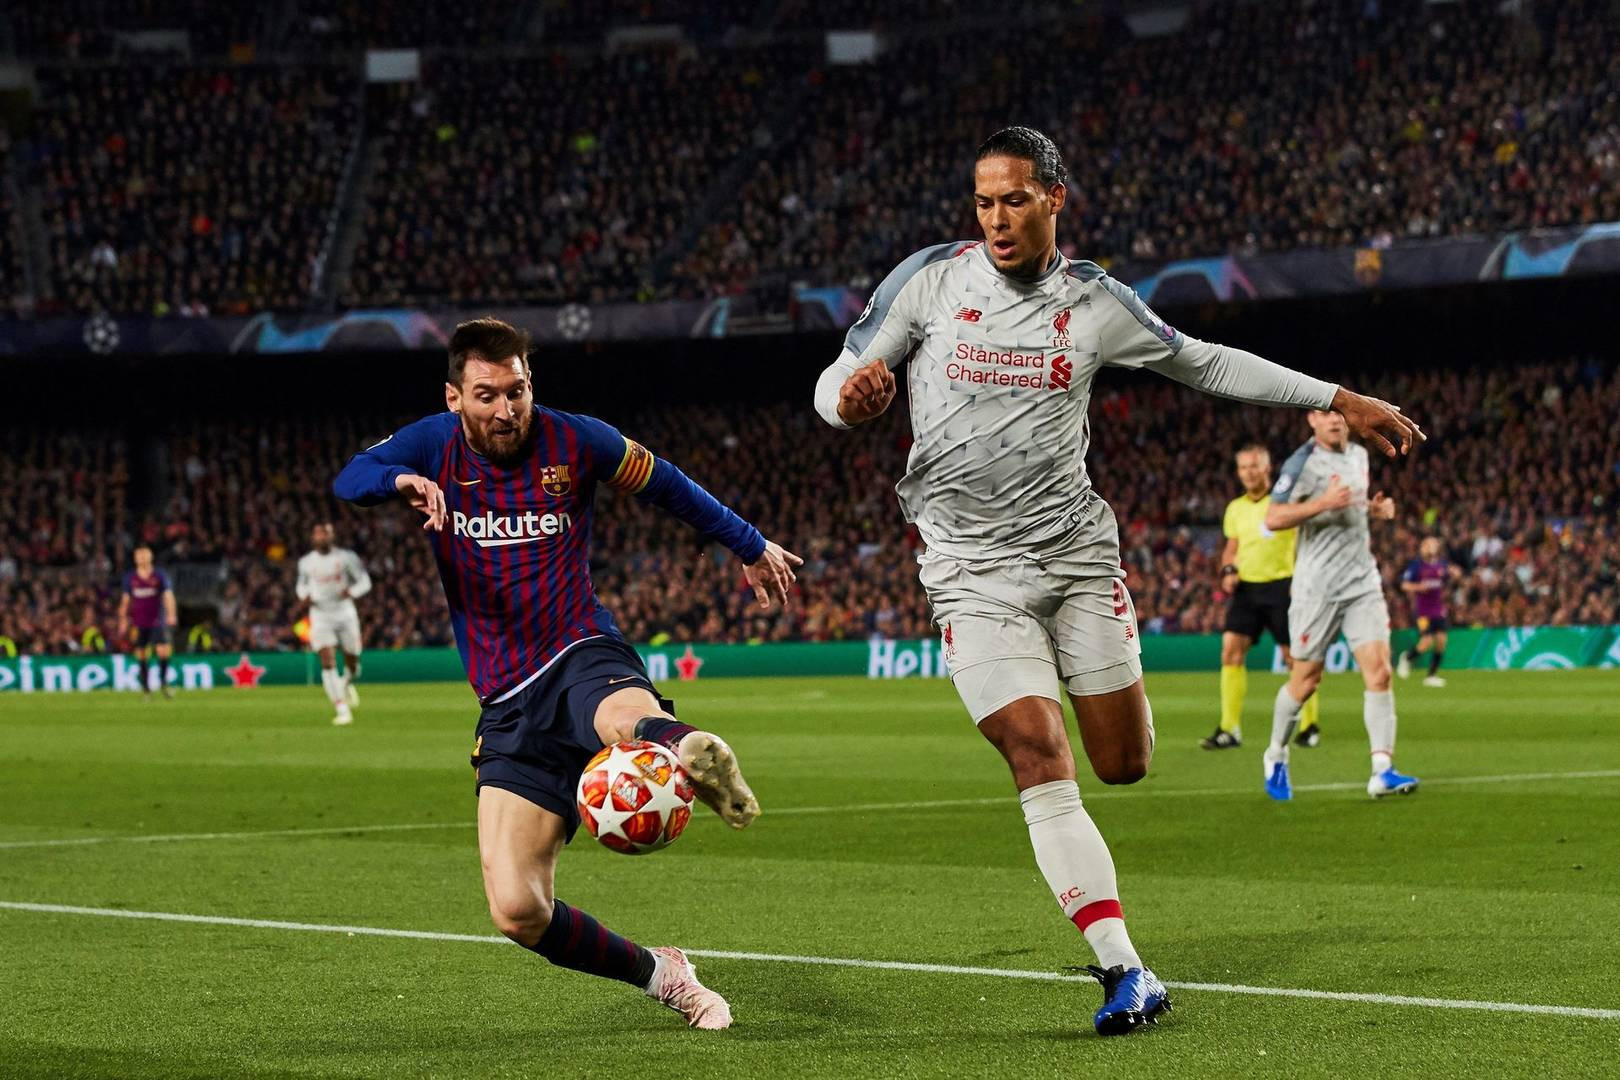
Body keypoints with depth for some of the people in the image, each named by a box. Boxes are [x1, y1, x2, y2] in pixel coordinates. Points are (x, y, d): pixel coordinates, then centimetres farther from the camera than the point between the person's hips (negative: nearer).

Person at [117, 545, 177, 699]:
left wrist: (171, 614, -19)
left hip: (157, 621, -2)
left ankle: (163, 683, 3)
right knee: (142, 656, 1)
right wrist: (123, 621, 9)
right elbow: (125, 600, 12)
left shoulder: (160, 576, 1)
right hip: (138, 623, 2)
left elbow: (168, 596, -5)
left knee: (163, 651, -13)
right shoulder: (130, 578, 7)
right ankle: (145, 688, 8)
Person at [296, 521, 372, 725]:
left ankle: (346, 683, 45)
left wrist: (352, 592, -20)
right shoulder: (306, 562, 3)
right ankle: (342, 710, -15)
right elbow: (302, 584, 20)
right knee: (328, 663, -15)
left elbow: (365, 582, 1)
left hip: (345, 614, 0)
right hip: (320, 616, 0)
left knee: (352, 664, 7)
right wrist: (304, 595, -3)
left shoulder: (346, 558, -3)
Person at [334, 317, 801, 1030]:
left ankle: (693, 752, -75)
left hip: (583, 658, -2)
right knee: (517, 911, -11)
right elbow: (348, 480, -11)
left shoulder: (574, 442, 4)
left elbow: (666, 486, 21)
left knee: (629, 719, -43)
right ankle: (660, 976, 7)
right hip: (508, 703, 2)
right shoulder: (435, 445, 6)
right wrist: (406, 481, -34)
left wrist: (752, 548, 29)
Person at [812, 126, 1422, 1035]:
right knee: (1041, 763, -15)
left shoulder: (1094, 301, 1)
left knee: (1125, 763, 0)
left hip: (1077, 551, 2)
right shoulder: (929, 280, -4)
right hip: (973, 567, -2)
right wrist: (851, 395, -24)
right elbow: (836, 384, 2)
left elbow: (1204, 363, 14)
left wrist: (1341, 401, 15)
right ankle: (1125, 974, -11)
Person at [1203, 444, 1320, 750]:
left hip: (1281, 585, -4)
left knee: (1294, 656, -1)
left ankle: (1310, 725, 16)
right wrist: (1228, 570, 3)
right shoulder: (1235, 509, 12)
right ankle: (1229, 729, -7)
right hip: (1246, 587, 4)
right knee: (1231, 649, -9)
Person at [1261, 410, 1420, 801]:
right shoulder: (1303, 463, -10)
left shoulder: (1359, 455, 12)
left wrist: (1375, 509, 8)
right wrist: (1323, 503, -27)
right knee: (1306, 680, 3)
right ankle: (1276, 757, 27)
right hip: (1317, 588, -5)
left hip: (1363, 583, 5)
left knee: (1379, 672, -10)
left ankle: (1382, 771, -13)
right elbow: (1273, 518, -17)